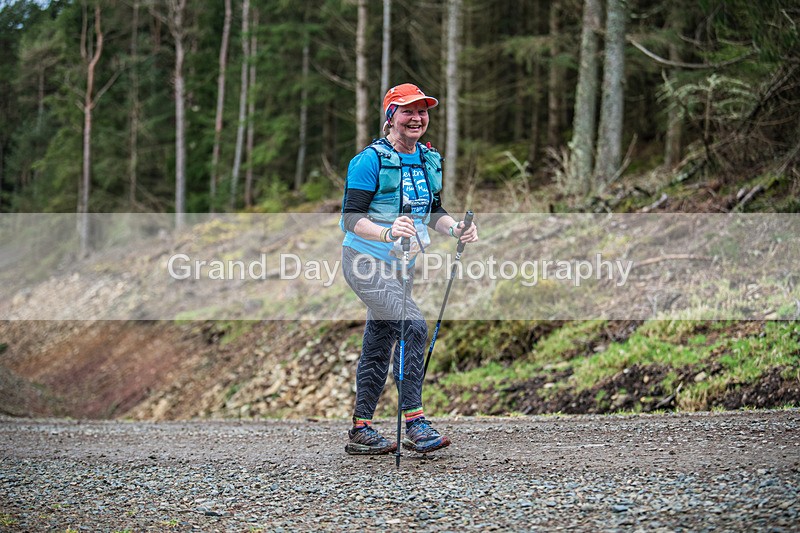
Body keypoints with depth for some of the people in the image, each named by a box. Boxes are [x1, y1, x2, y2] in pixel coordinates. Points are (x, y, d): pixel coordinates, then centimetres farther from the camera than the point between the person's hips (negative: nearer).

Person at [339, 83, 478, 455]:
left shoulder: (429, 160, 7)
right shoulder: (371, 160, -15)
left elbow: (434, 211, 17)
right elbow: (351, 218, -20)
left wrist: (455, 228, -3)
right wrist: (387, 232, -37)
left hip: (401, 266, 8)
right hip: (366, 262, -8)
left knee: (379, 345, 12)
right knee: (413, 326, -24)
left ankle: (361, 431, 20)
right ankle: (415, 424, -21)